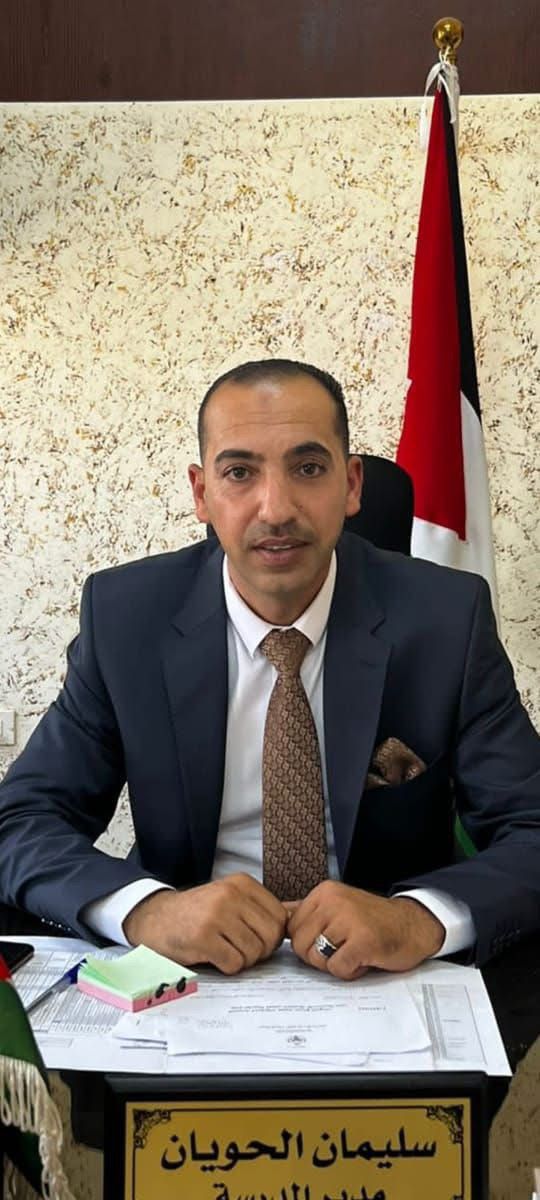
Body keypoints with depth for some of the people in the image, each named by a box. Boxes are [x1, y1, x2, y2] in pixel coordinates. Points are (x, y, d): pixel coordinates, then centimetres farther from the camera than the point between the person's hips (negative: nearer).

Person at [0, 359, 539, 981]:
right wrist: (149, 908, -26)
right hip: (189, 973, -1)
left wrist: (421, 918, -28)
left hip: (386, 977, 2)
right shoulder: (124, 614, -7)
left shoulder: (447, 617, -9)